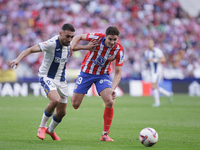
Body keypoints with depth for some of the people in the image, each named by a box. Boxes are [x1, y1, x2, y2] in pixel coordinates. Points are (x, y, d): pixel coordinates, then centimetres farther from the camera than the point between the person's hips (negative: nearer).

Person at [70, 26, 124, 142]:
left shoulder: (119, 50, -20)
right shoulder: (97, 37, -23)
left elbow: (118, 73, -16)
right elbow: (78, 37, -5)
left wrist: (113, 89, -31)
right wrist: (72, 47, -22)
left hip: (103, 75, 0)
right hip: (86, 73, 0)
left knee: (110, 102, -22)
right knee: (75, 105, -1)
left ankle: (105, 134, -8)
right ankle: (74, 97, 40)